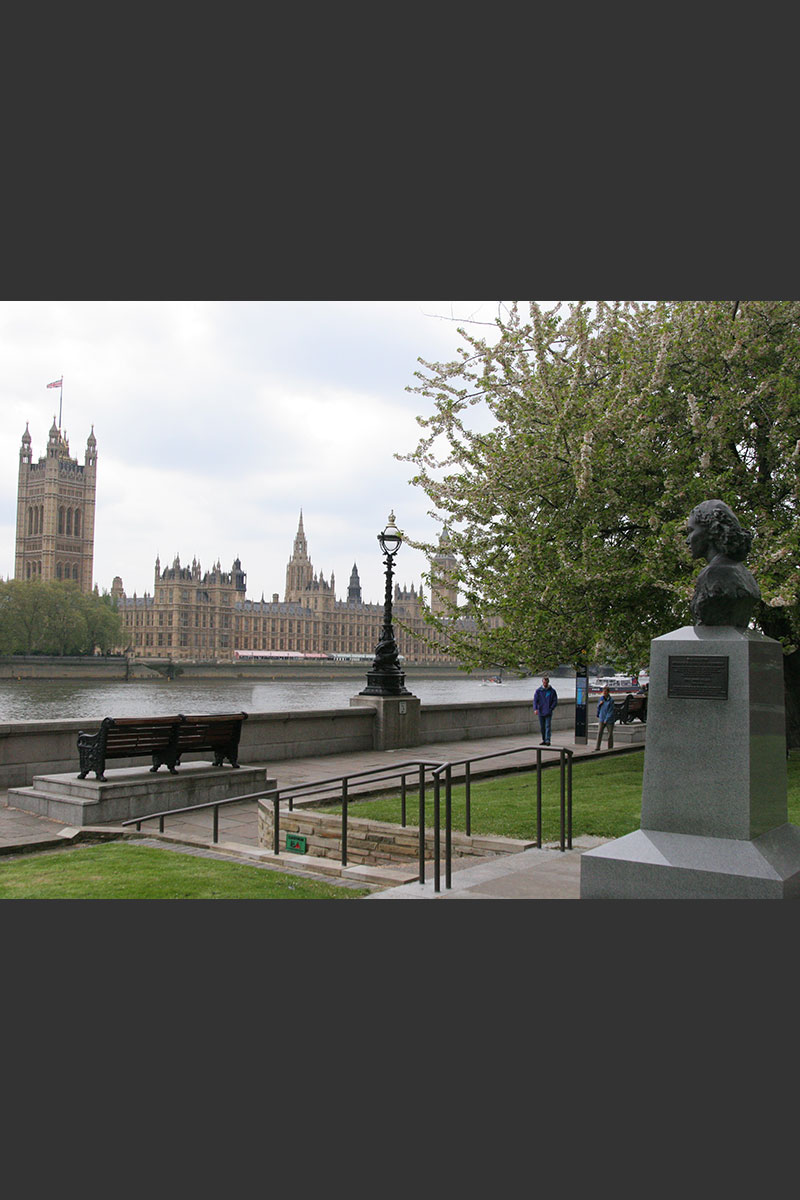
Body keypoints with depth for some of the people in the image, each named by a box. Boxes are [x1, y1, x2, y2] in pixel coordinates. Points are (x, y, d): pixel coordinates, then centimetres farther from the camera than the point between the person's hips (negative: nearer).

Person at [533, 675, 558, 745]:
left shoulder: (552, 691, 2)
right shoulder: (538, 691, 4)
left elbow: (555, 701, 3)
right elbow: (535, 700, -3)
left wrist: (551, 709, -10)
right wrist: (535, 709, -18)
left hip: (548, 712, -2)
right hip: (540, 712, 2)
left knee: (548, 726, -11)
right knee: (542, 727, 9)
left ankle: (548, 740, -14)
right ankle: (544, 740, 18)